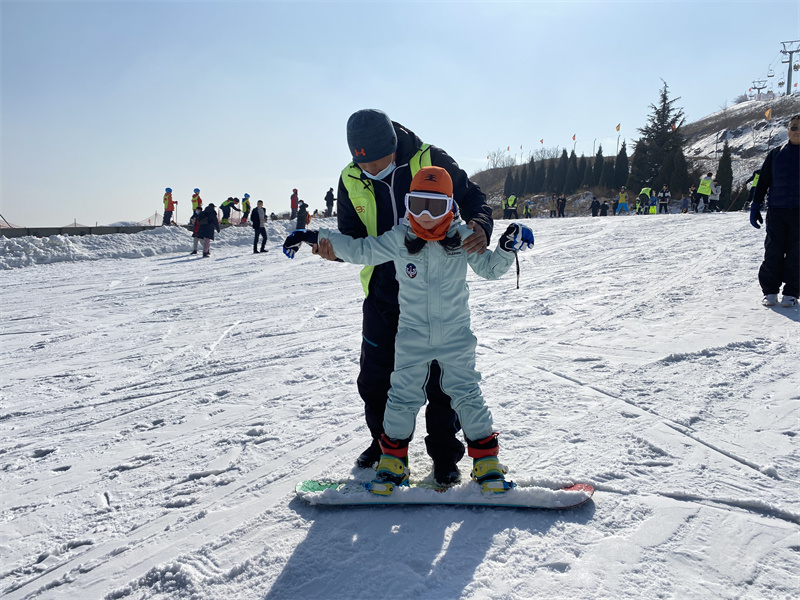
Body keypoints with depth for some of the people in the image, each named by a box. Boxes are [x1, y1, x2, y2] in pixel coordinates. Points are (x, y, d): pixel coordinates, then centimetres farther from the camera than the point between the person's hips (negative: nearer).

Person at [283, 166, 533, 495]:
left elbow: (489, 268, 5)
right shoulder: (398, 239, -6)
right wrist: (315, 237, -1)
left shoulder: (462, 237, -6)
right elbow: (358, 250, 3)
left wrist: (507, 247, -14)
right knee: (403, 398, 6)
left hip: (456, 336, -1)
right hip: (412, 337, 1)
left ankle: (486, 460, 17)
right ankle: (393, 459, 24)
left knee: (466, 395, 2)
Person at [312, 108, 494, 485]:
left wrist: (480, 226, -25)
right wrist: (335, 250, -21)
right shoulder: (351, 180, -3)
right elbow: (353, 237, 3)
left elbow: (472, 198, -3)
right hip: (383, 294, 3)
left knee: (440, 379, 3)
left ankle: (444, 453, 24)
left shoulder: (430, 161, -13)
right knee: (373, 378, 10)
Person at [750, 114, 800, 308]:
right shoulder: (776, 154, 10)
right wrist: (755, 207, 5)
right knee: (773, 252, -1)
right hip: (776, 211, 1)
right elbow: (763, 181, 12)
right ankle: (770, 291, 8)